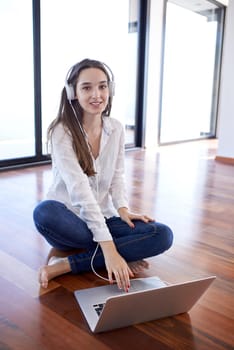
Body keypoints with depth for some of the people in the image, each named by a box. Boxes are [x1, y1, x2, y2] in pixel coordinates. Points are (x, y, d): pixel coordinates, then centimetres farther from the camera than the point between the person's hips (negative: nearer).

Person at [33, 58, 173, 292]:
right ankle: (124, 255, -20)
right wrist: (109, 248, -34)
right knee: (44, 212, -39)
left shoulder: (116, 129, 0)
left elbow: (117, 176, 7)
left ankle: (65, 263, -19)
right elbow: (79, 189, -27)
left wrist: (123, 209, -14)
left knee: (163, 235, -19)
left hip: (103, 218, 4)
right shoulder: (62, 132, -17)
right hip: (70, 218, -4)